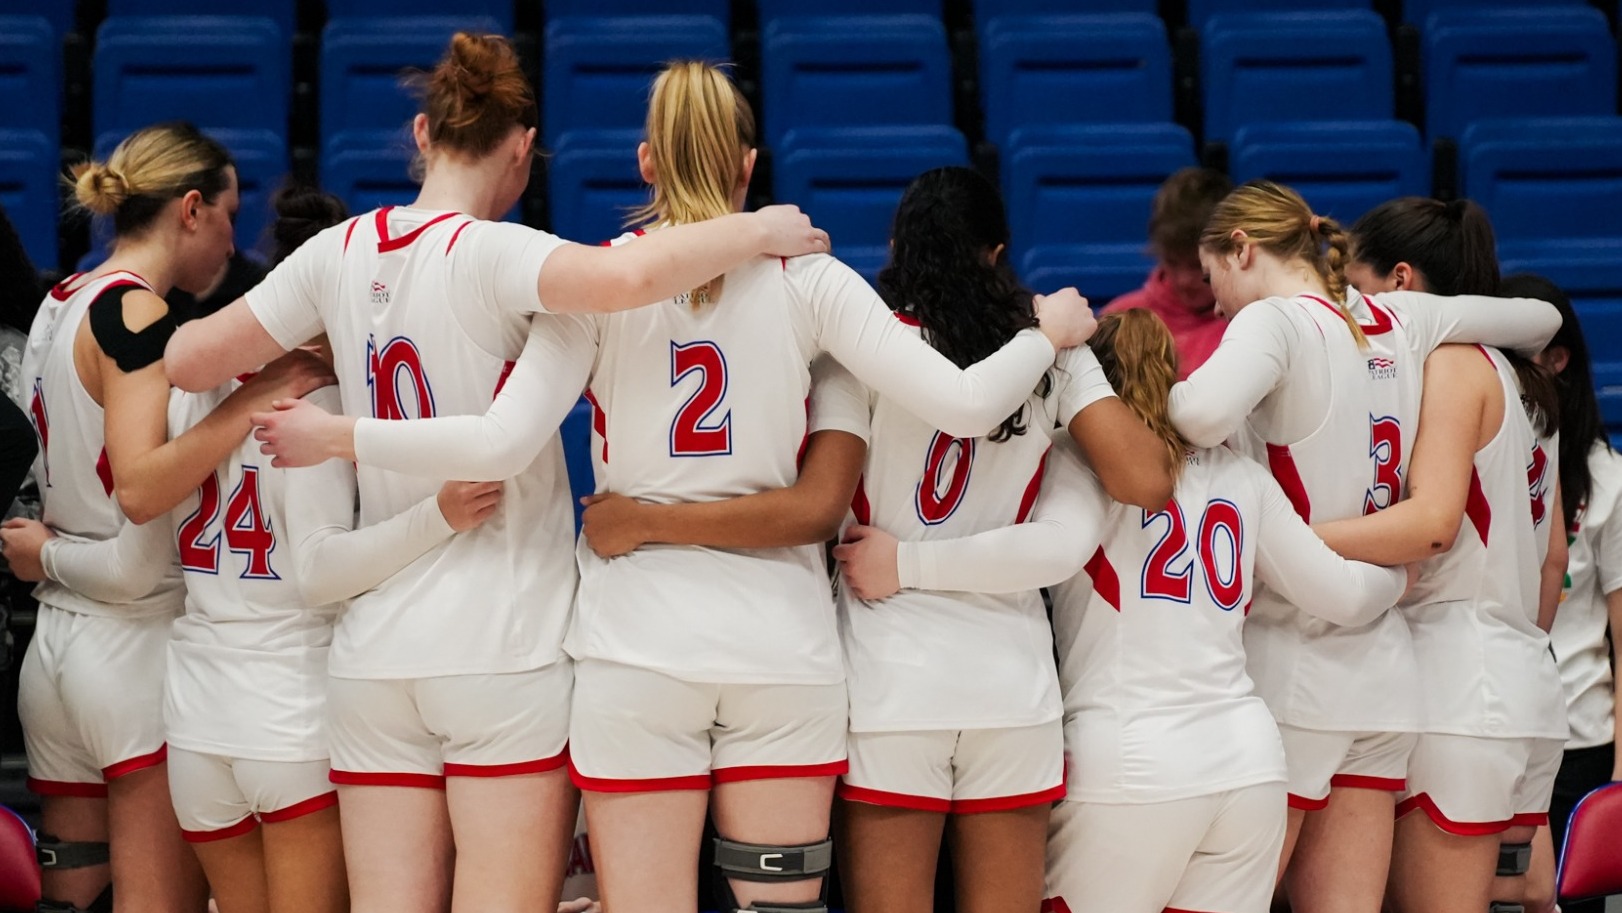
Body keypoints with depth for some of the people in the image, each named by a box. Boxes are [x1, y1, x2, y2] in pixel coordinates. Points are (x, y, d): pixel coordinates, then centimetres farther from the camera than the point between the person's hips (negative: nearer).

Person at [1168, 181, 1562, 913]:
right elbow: (1540, 319, 24)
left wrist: (1161, 395, -11)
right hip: (1382, 668, 7)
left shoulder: (1274, 321, -10)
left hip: (1287, 665, -7)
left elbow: (1203, 414, -32)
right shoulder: (1401, 321, 9)